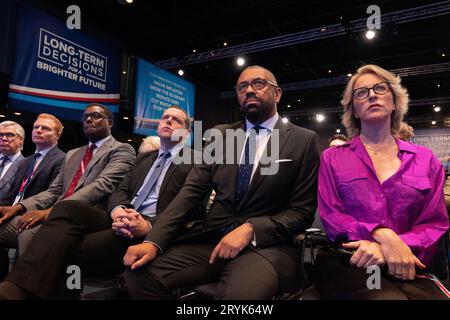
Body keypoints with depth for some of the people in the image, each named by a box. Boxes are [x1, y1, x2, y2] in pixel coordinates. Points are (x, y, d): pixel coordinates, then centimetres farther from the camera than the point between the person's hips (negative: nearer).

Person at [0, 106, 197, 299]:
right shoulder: (144, 157, 26)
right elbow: (121, 191, 14)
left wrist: (149, 226, -24)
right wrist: (118, 210, -12)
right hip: (125, 221, 6)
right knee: (67, 208, -22)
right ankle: (19, 288, -31)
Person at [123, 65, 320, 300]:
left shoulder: (304, 141, 1)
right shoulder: (221, 135, 11)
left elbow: (302, 211, -2)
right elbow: (191, 191, 2)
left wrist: (250, 229, -19)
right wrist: (153, 241, -12)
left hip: (266, 243, -3)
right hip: (211, 238, 4)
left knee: (239, 292, -35)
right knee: (141, 272, -16)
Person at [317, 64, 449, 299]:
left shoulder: (425, 160, 11)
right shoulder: (332, 158, 8)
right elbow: (330, 216, -1)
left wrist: (383, 250, -14)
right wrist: (382, 235, -18)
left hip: (406, 269, 3)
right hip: (347, 264, -2)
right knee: (389, 297, -32)